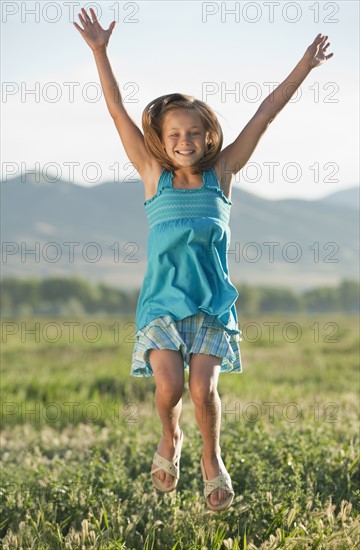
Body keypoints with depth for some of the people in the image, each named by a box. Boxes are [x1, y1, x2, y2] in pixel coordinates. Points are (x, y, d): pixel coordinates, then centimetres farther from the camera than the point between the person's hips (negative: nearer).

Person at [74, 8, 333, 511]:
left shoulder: (221, 173, 4)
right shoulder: (155, 175, 4)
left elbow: (264, 116, 3)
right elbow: (118, 112, 1)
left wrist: (304, 68, 2)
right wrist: (100, 52, -4)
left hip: (212, 302, 0)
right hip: (162, 299, 0)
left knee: (203, 388, -13)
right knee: (169, 386, -17)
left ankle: (212, 459, 16)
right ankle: (170, 438, 18)